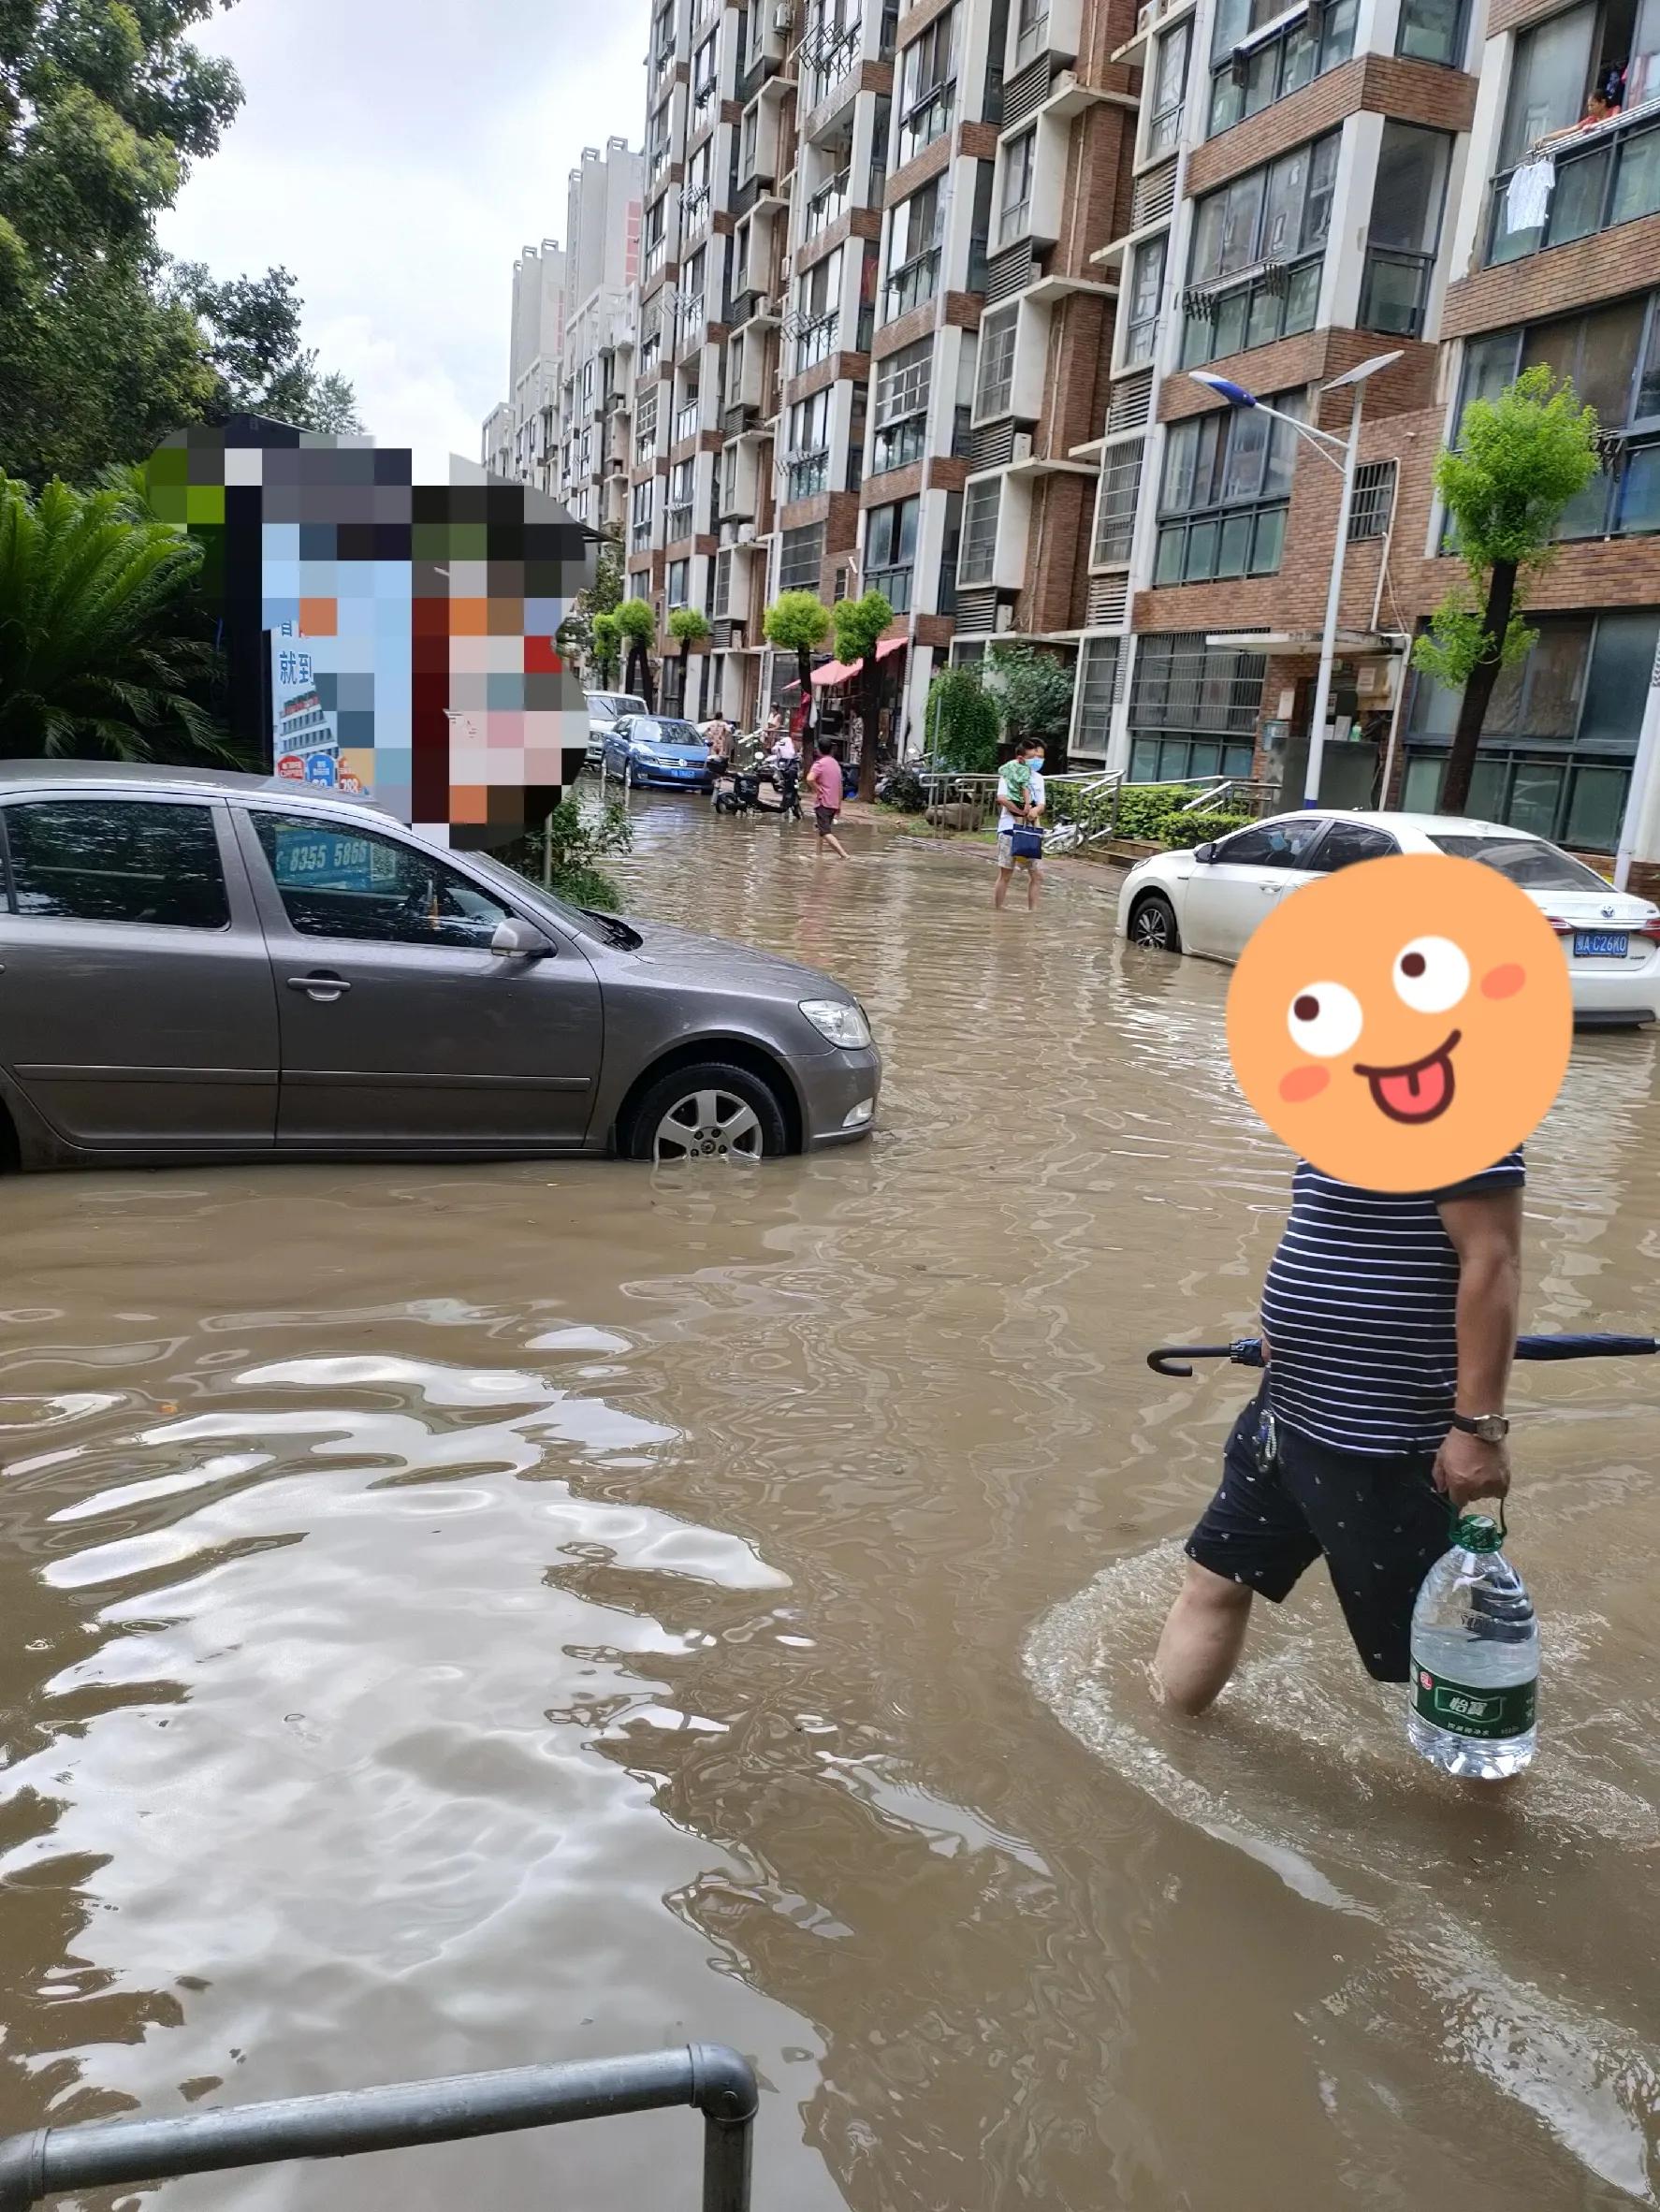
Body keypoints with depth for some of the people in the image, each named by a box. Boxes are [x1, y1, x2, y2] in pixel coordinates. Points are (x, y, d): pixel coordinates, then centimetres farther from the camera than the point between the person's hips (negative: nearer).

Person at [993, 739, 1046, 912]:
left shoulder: (1038, 778, 15)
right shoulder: (1008, 774, -4)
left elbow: (1041, 805, 6)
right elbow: (1002, 798, -19)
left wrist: (1036, 810, -17)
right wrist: (1022, 812, -16)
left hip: (1031, 831, 6)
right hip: (1010, 828, -6)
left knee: (1037, 874, 5)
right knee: (1005, 874, -2)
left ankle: (1030, 913, 13)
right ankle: (997, 913, 4)